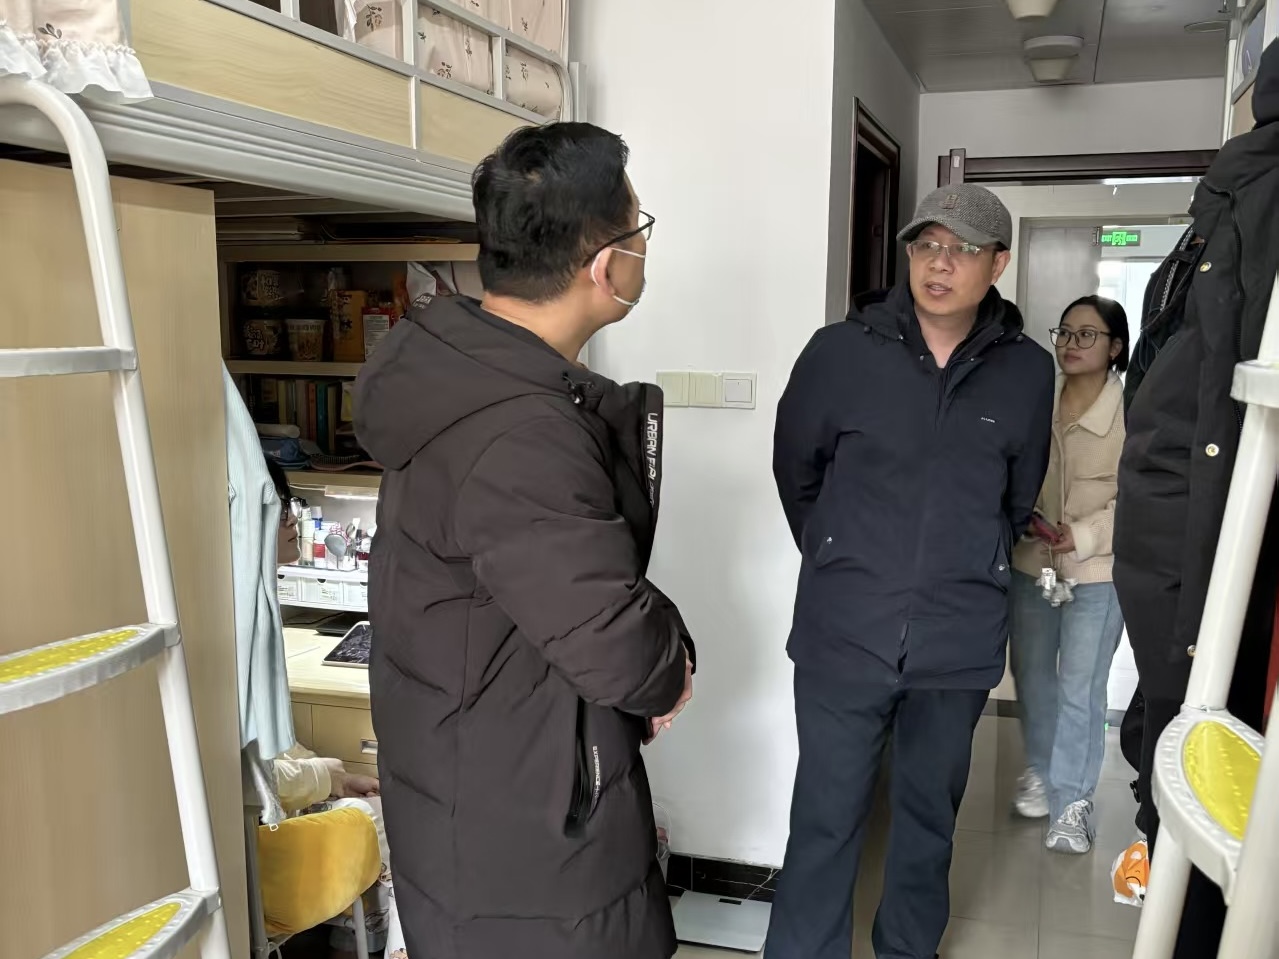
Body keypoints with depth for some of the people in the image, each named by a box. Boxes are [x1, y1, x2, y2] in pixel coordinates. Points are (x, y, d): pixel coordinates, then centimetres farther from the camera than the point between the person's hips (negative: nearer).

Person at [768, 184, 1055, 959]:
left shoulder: (1028, 372, -2)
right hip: (844, 632, -1)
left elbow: (1020, 496, 13)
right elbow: (796, 471, 8)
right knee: (825, 820, 6)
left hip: (960, 640, 2)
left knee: (931, 813, 19)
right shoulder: (841, 351, -6)